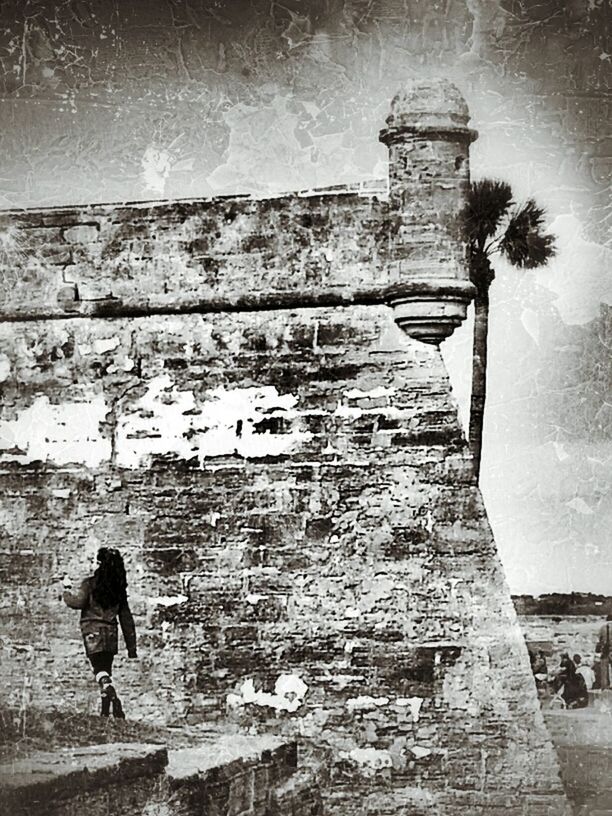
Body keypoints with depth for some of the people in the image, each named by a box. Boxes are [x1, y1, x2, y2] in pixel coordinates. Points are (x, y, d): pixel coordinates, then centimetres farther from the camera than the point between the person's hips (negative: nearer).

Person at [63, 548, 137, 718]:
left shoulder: (91, 583, -4)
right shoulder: (119, 589, 10)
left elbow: (79, 602, -15)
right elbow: (126, 618, 11)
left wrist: (67, 595, 9)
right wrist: (131, 646, 14)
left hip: (93, 629, -5)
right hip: (111, 630, 5)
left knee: (100, 669, -8)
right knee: (105, 669, 15)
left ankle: (113, 697, -31)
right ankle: (105, 710, 16)